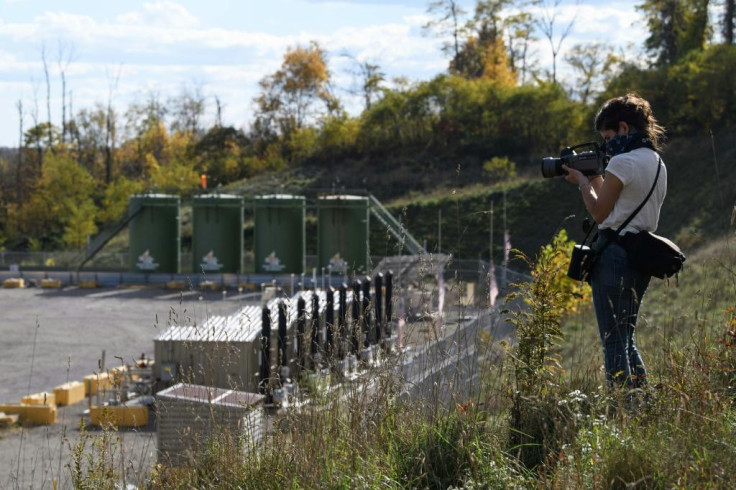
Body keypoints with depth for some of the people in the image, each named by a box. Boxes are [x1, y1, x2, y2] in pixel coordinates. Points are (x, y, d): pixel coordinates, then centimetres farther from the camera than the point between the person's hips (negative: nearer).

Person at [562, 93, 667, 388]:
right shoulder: (657, 163, 14)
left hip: (614, 255, -9)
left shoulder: (622, 162, -14)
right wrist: (596, 178, 19)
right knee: (626, 339, 18)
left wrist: (583, 182, 7)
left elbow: (600, 213, -6)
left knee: (613, 342, -6)